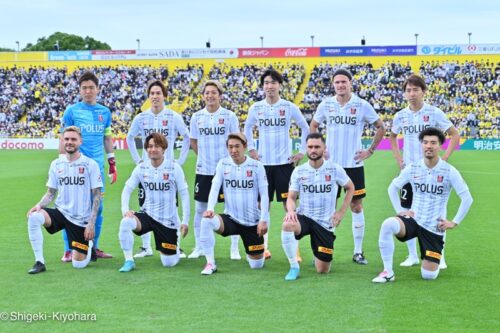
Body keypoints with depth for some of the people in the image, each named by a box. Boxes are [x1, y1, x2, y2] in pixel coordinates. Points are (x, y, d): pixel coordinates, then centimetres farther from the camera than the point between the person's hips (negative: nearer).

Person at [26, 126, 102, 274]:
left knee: (78, 264, -4)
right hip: (61, 212, 3)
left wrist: (91, 223, -13)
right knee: (33, 217, -28)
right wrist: (39, 205, -12)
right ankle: (39, 262, -15)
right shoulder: (56, 164, 3)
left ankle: (90, 245, 33)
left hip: (81, 219, -3)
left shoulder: (90, 164, -7)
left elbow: (97, 196, -6)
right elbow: (51, 193, 9)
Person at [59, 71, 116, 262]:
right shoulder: (72, 111, -1)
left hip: (97, 167, 4)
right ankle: (69, 250, 5)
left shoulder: (105, 112, 10)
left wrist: (112, 163, 14)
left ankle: (93, 247, 18)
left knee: (97, 208, 7)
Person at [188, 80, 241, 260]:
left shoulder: (229, 116, -3)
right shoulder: (197, 117, 4)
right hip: (203, 170, 2)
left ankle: (234, 248, 13)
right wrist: (203, 156, 9)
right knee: (200, 209, 8)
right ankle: (198, 247, 20)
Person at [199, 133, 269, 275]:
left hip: (252, 222, -1)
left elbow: (264, 194, -5)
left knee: (257, 265, 4)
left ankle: (251, 254, 43)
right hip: (230, 219, 1)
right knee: (207, 221, -32)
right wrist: (210, 208, -26)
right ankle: (210, 263, -18)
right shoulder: (223, 164, -1)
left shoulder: (256, 166, -6)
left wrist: (264, 220, -13)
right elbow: (214, 188, -8)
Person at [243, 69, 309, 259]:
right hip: (263, 163, 2)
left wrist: (302, 152, 3)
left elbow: (305, 128, 8)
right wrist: (251, 149, 9)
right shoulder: (256, 108, 3)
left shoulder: (289, 107, -2)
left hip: (284, 162, -2)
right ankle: (264, 247, 15)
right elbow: (247, 129, 20)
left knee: (289, 205, -1)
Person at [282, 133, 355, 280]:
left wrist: (341, 212, 1)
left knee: (323, 270, 1)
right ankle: (294, 267, -19)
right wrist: (291, 210, -22)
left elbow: (350, 188, 10)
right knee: (287, 225, -38)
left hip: (325, 223, 0)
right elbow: (291, 197, 1)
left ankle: (319, 256, 40)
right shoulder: (298, 171, -2)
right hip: (304, 217, 0)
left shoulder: (335, 169, -5)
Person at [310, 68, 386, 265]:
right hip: (331, 164, 1)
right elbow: (313, 126, 18)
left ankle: (358, 251, 12)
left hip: (354, 164, -1)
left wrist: (370, 150, 1)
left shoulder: (362, 105, -3)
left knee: (356, 206, 3)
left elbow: (381, 127, 6)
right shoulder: (326, 105, 3)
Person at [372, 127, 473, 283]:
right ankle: (388, 272, -20)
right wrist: (400, 210, 2)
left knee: (428, 276, -4)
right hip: (413, 220, 1)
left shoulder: (449, 171, -9)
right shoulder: (412, 168, -2)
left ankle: (435, 261, 36)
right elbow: (392, 187, 12)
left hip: (434, 227, -1)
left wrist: (454, 222, -7)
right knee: (387, 224, -34)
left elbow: (467, 198, -5)